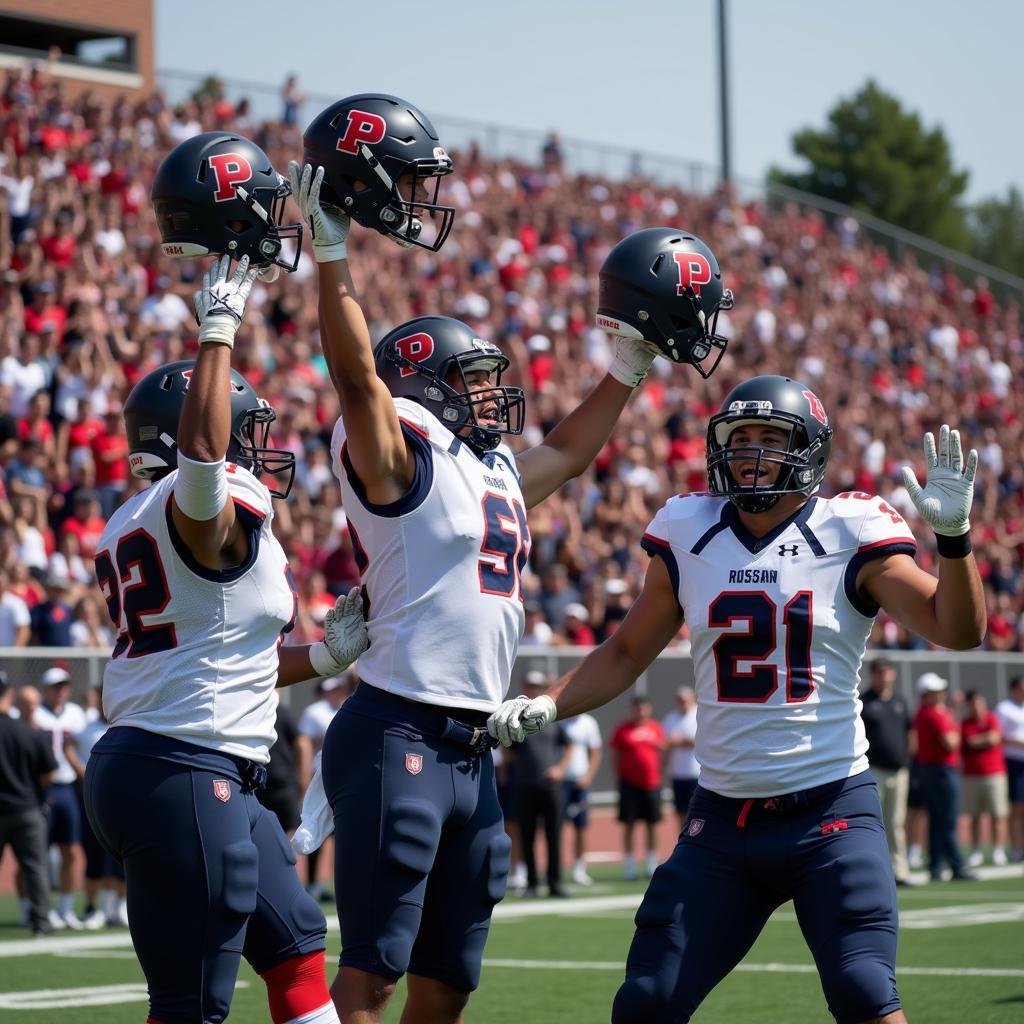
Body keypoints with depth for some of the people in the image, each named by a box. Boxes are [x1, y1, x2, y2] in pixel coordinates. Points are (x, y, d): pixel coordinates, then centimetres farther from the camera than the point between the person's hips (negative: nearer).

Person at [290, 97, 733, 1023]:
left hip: (470, 749, 9)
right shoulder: (401, 457, -6)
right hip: (397, 735, -9)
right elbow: (355, 371, -21)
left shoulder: (499, 474, 19)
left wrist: (635, 358, 40)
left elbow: (570, 448, 36)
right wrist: (332, 245, -25)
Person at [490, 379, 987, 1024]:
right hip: (722, 823, 4)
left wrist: (953, 535, -23)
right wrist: (546, 707, 4)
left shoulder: (849, 537, -4)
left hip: (832, 810, -3)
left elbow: (958, 630, -9)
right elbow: (628, 652, 16)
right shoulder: (688, 536, 5)